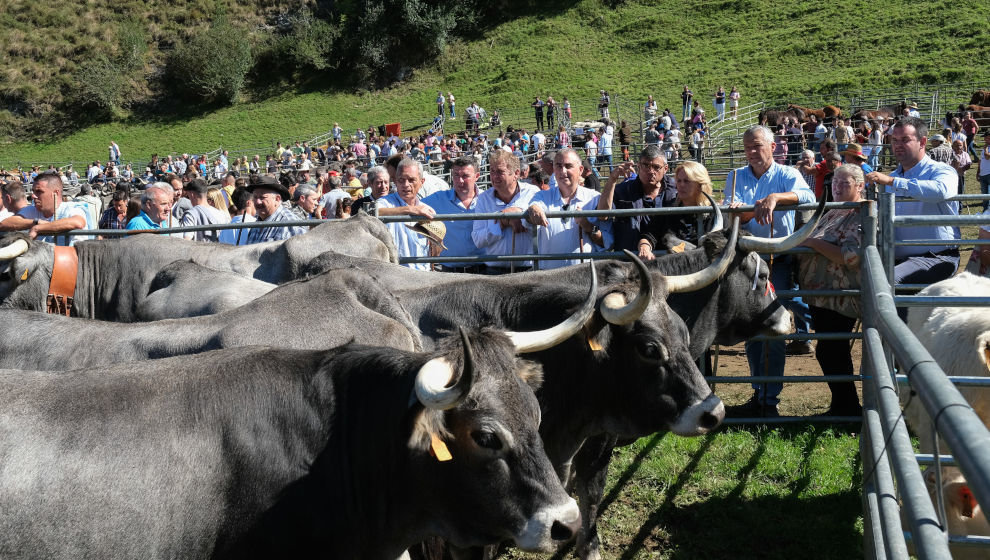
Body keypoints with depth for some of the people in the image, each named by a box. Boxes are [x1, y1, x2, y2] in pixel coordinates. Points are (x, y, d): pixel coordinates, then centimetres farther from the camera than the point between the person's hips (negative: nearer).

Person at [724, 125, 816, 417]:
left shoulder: (786, 175, 2)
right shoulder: (736, 177, 11)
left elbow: (807, 196, -20)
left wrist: (775, 197, -35)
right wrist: (741, 214, -26)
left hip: (778, 258, -4)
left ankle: (769, 399, -5)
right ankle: (759, 393, 18)